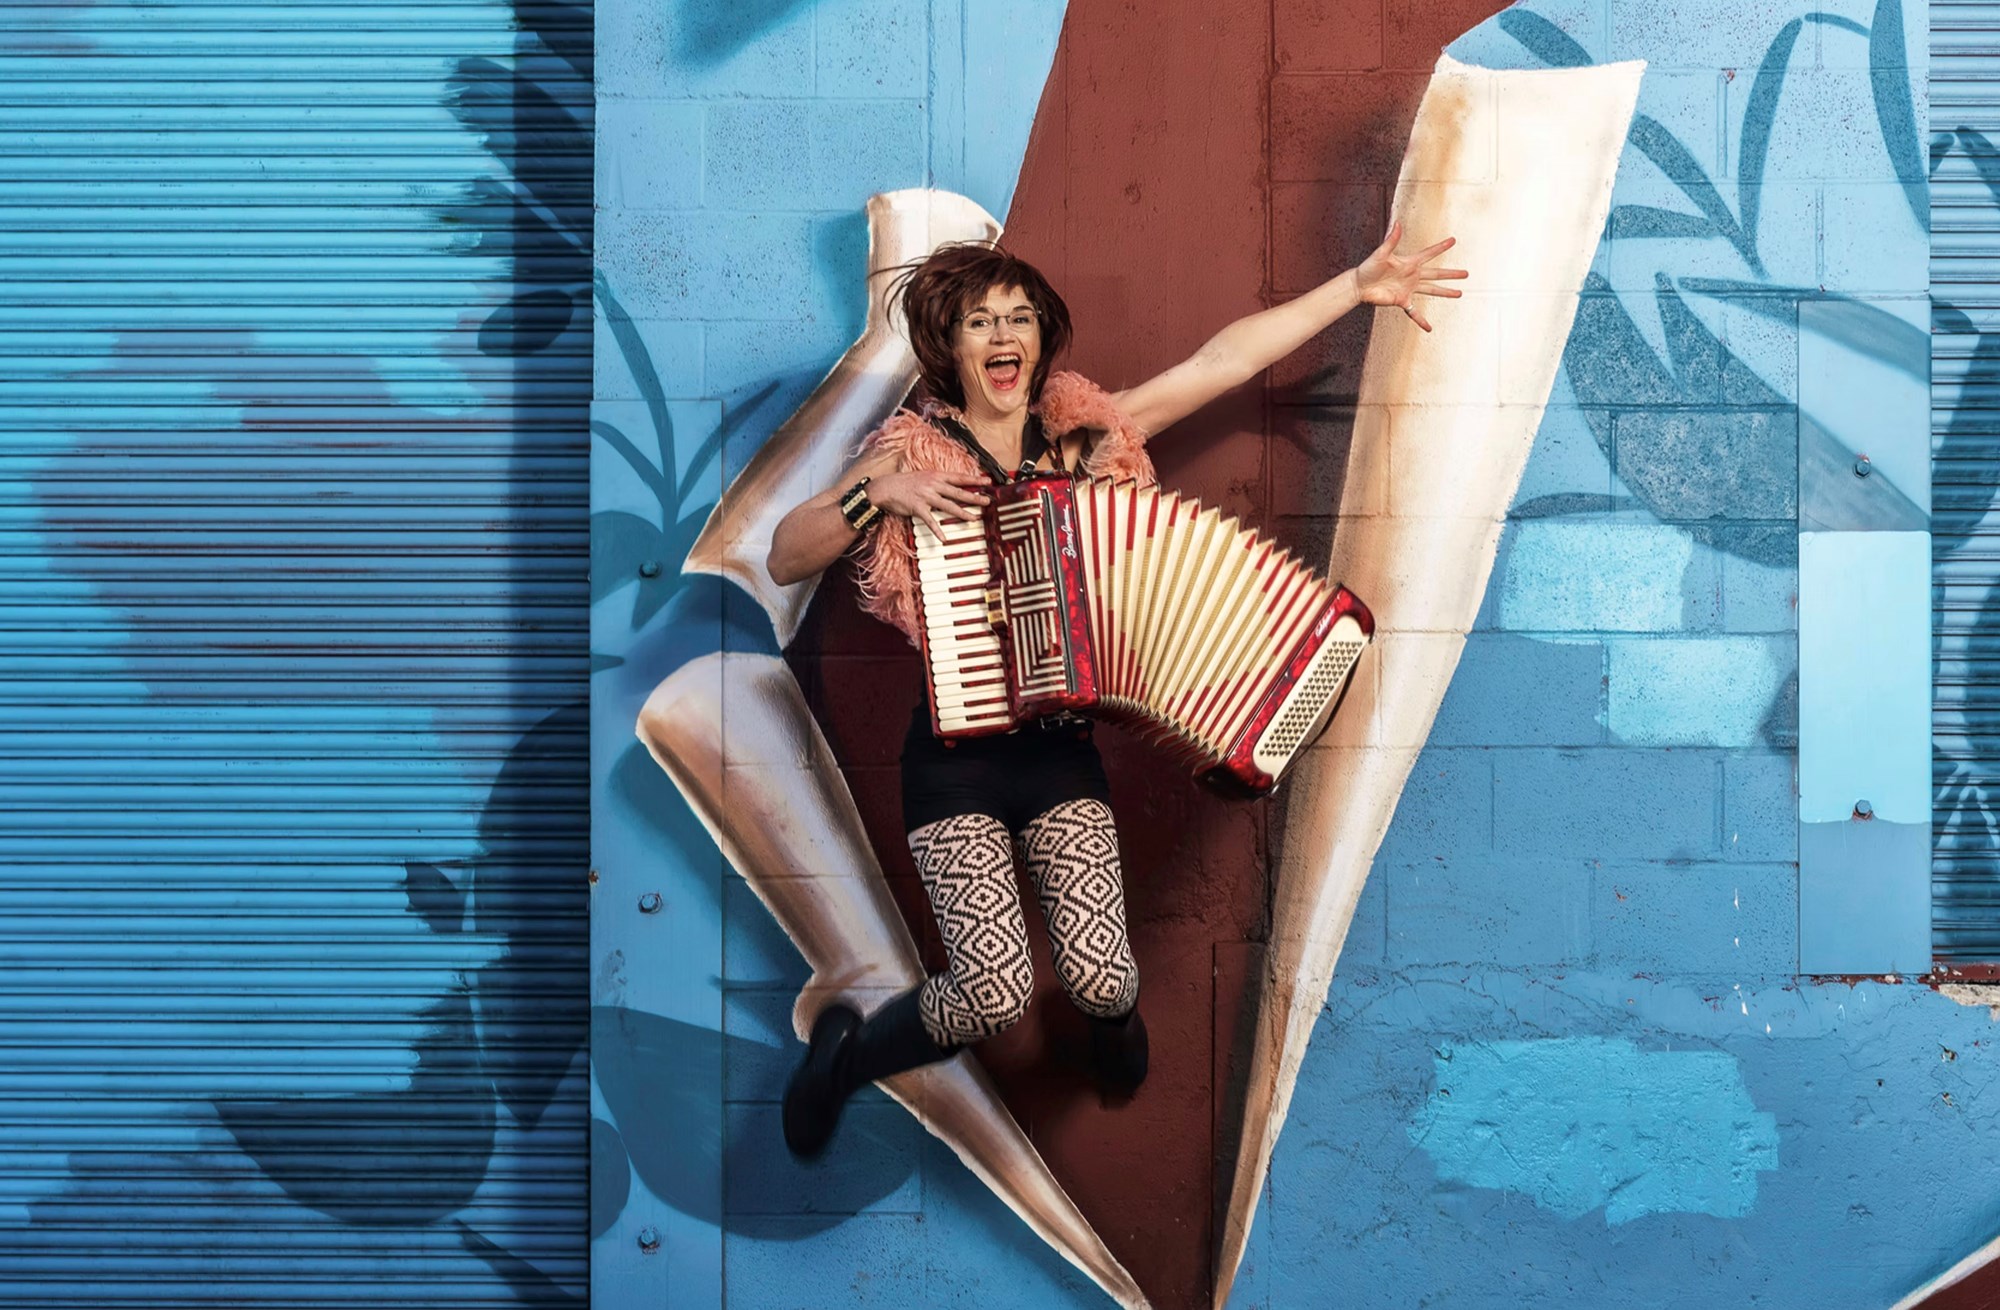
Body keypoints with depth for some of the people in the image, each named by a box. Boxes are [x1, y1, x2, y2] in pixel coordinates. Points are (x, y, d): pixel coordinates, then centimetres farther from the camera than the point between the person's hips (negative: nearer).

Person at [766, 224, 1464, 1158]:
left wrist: (1356, 286, 2)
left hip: (1060, 748, 3)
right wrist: (876, 493, -17)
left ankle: (1115, 1016, 27)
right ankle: (842, 1057, 13)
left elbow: (1222, 359, 4)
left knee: (1100, 978, -14)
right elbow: (783, 561, -3)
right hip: (957, 757, -2)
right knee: (996, 991, -19)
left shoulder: (1080, 427, 7)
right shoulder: (911, 452, 0)